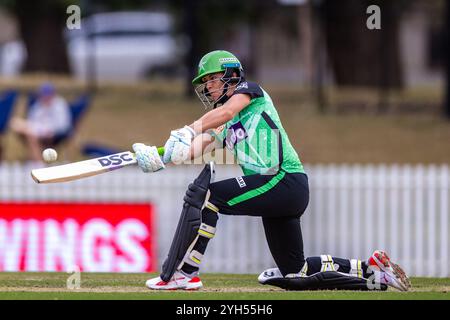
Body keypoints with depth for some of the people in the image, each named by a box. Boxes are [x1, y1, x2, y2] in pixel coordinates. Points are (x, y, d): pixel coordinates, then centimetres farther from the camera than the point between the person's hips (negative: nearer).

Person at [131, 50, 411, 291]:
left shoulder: (250, 89, 6)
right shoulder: (222, 128, 26)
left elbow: (226, 111, -16)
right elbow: (192, 150, 9)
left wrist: (188, 131, -26)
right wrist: (158, 159, -9)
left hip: (286, 180, -10)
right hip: (282, 193, 10)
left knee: (204, 194, -19)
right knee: (294, 273, 11)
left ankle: (184, 274, -22)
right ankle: (372, 269, 14)